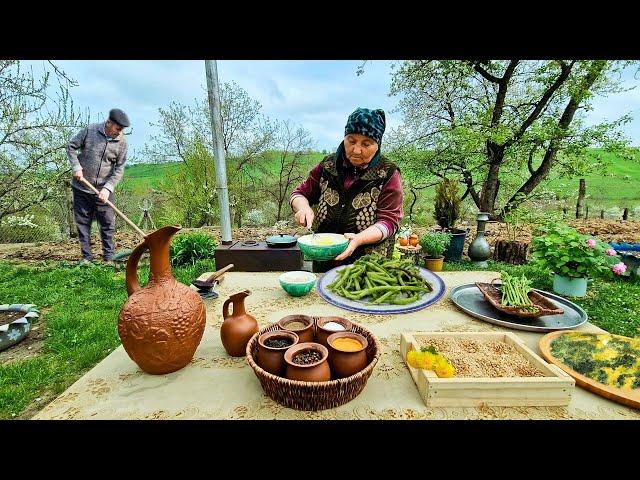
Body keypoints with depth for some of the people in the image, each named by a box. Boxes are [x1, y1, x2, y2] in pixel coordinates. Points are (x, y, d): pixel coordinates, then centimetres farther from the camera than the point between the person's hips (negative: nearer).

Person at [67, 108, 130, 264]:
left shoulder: (122, 142, -5)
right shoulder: (90, 130, -5)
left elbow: (119, 169, -5)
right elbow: (71, 146, 5)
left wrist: (108, 187, -15)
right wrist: (76, 166, -11)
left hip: (104, 190, 0)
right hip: (81, 187, 1)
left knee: (108, 225, 1)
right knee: (82, 223, 6)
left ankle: (109, 258, 11)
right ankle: (87, 257, 17)